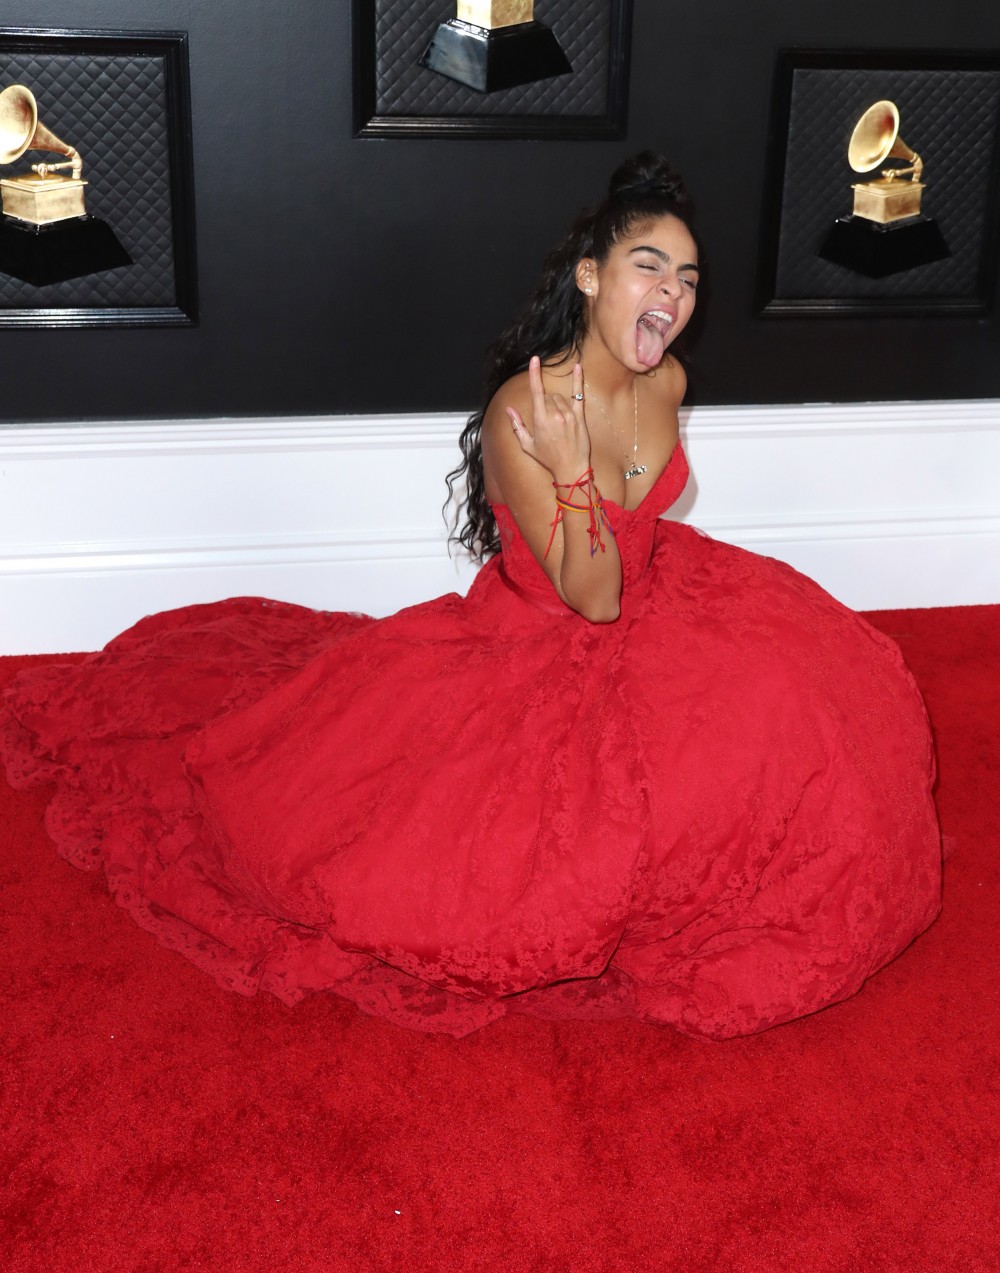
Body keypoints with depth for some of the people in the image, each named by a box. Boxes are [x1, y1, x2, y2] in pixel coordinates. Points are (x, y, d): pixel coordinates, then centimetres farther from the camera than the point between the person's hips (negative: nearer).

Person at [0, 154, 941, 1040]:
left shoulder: (667, 381, -4)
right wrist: (572, 472, -37)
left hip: (647, 607, 7)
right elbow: (592, 599, -25)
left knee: (801, 680, -9)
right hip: (537, 646, -6)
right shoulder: (519, 412, -26)